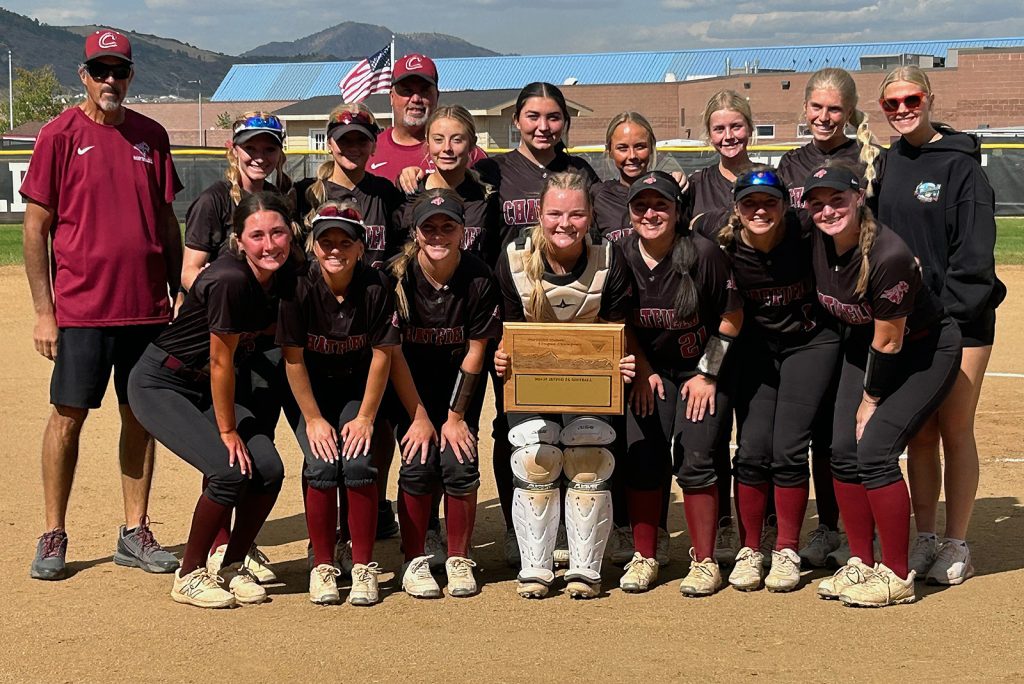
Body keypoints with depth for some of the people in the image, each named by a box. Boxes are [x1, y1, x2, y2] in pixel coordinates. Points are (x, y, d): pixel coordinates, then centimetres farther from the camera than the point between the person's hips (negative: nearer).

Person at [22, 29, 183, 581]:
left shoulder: (151, 136, 9)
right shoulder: (61, 135, -2)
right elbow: (35, 226, -3)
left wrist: (179, 295, 9)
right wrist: (43, 311, -7)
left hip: (148, 307, 4)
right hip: (81, 306, -4)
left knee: (141, 415, 8)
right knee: (68, 416, 0)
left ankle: (135, 533, 17)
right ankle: (53, 536, 11)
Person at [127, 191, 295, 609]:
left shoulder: (284, 278, -7)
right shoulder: (229, 280, -29)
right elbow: (221, 362, -22)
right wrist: (228, 432, -13)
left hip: (207, 387, 7)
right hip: (160, 384, -7)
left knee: (269, 469, -9)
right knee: (230, 471, -21)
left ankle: (232, 566, 11)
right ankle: (189, 576, -1)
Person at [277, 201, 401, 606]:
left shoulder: (375, 286, -17)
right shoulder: (300, 287, -19)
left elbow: (382, 353, -10)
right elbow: (293, 358, -13)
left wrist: (365, 417, -10)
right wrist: (314, 420, -13)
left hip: (357, 392, 0)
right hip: (311, 394, 0)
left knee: (358, 464, -20)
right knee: (322, 467, -20)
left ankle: (363, 567, -4)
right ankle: (322, 566, -2)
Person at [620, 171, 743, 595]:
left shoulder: (703, 253, -18)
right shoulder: (620, 255, -9)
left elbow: (731, 318, -8)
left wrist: (708, 375, -8)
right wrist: (642, 370, -1)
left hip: (701, 368, -3)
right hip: (649, 368, 3)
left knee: (694, 459, -12)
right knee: (641, 457, -7)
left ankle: (704, 562, 1)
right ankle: (644, 558, 6)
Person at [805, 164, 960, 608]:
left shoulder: (888, 255, -32)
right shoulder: (818, 243, -12)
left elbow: (889, 341, -22)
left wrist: (870, 401, -11)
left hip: (924, 350, -7)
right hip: (863, 345, 7)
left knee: (874, 447, -17)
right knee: (843, 449, -1)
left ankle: (897, 577, -6)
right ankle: (861, 563, 13)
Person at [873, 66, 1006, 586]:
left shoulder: (960, 163, -8)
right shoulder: (888, 164, 10)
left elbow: (974, 250, -12)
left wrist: (950, 314, -17)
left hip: (959, 321, -5)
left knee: (955, 432, 1)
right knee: (918, 434, 10)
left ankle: (956, 544, 11)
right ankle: (924, 538, 20)